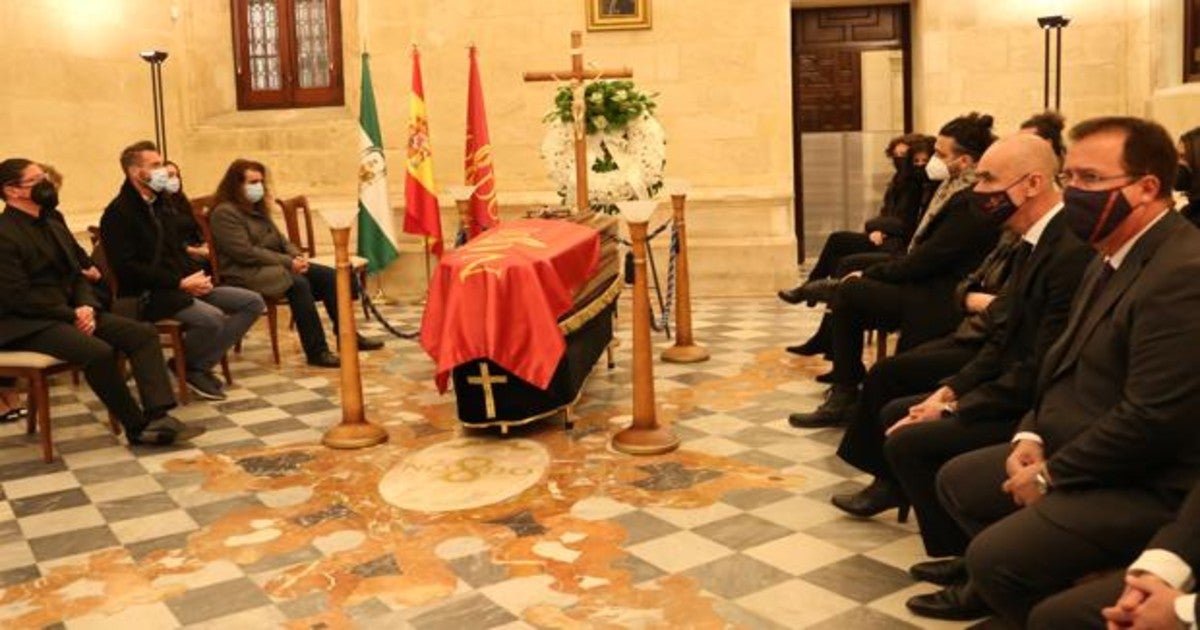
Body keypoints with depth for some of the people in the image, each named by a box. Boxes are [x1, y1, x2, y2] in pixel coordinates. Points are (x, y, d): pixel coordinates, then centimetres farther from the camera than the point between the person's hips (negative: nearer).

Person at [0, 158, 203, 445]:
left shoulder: (54, 227, 17)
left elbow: (76, 277, 17)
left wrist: (87, 307, -4)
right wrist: (72, 314, -15)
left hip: (69, 313, 9)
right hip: (26, 325, -9)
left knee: (144, 333, -10)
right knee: (99, 351, -33)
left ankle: (158, 418, -21)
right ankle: (137, 427, -15)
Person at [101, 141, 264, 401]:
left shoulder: (159, 204, 19)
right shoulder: (118, 213, -9)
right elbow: (128, 267, -18)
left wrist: (197, 275, 2)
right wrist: (180, 282, -20)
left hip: (181, 285, 9)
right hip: (147, 295, -9)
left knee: (252, 302, -3)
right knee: (212, 318, -33)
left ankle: (202, 364, -3)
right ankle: (188, 367, -2)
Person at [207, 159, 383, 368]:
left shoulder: (257, 208, 18)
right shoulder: (224, 213, -11)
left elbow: (279, 239, 20)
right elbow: (245, 253, -20)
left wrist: (297, 256, -3)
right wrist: (288, 262, -20)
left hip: (270, 265, 9)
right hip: (246, 274, -9)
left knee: (328, 275, -8)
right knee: (298, 284, -33)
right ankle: (316, 351, -29)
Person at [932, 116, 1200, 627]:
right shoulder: (1111, 259, 9)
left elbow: (1151, 418, -28)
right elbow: (1068, 361, 17)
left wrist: (1050, 475, -17)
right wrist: (1031, 434, 1)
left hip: (1146, 485, -10)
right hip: (1074, 450, 10)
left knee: (993, 557, -21)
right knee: (956, 481, 17)